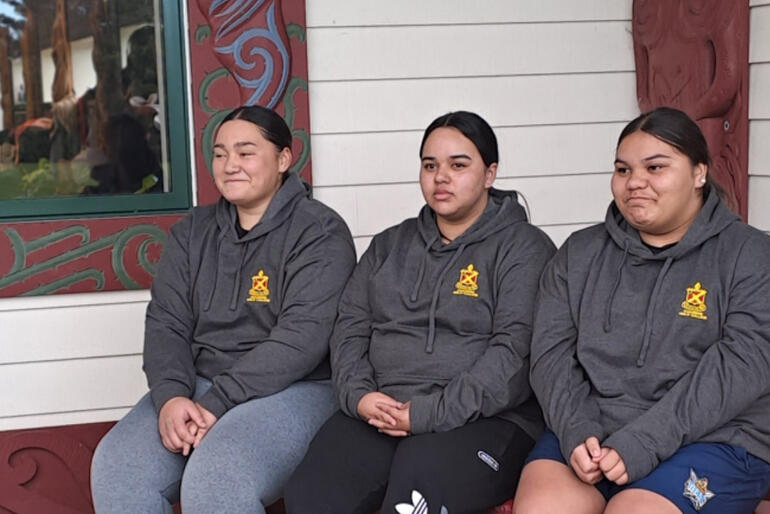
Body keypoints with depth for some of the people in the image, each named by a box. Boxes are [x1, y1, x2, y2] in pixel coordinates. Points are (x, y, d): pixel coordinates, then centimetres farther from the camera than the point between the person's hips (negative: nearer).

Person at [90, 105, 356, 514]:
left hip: (292, 388, -5)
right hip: (196, 385, 6)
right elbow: (165, 322, 6)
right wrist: (170, 395, -14)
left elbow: (302, 337, -16)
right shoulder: (192, 232, 13)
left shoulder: (320, 231, -6)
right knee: (116, 468, -18)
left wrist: (217, 403, -21)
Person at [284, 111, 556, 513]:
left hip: (481, 420, -4)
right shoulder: (389, 245, 21)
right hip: (378, 414, 4)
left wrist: (430, 415, -17)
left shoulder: (524, 248, 3)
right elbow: (350, 327, 16)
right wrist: (358, 394, -5)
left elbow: (515, 350, -9)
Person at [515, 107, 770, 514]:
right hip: (588, 432, 3)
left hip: (713, 439, -2)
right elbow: (551, 353, 5)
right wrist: (576, 432, -14)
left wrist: (639, 446, -19)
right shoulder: (579, 253, 13)